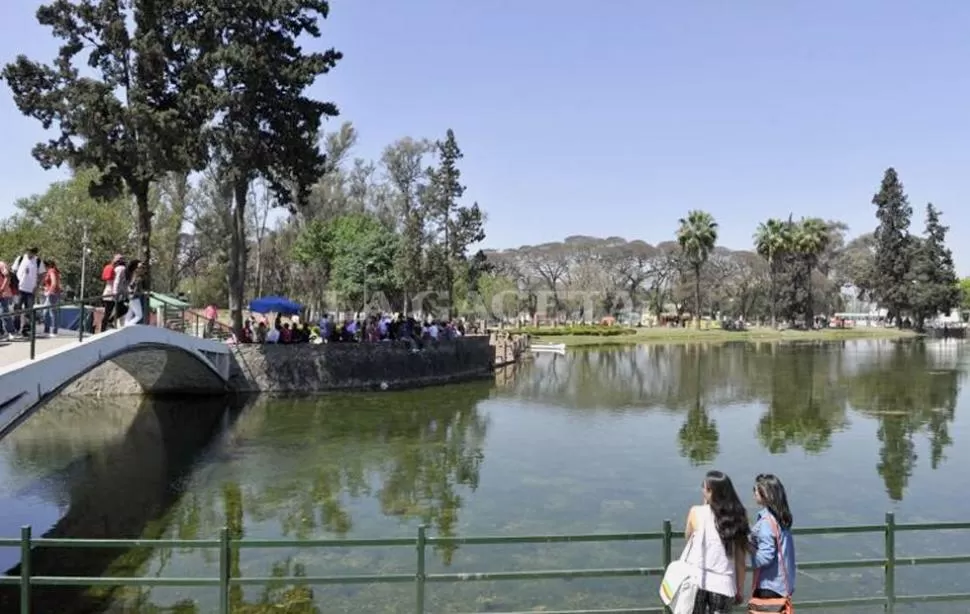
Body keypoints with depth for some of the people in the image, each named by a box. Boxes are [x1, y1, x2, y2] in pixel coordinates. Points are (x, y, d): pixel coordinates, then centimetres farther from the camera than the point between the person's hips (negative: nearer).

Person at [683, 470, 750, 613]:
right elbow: (740, 560, 1)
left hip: (697, 579, -2)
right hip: (723, 583, 2)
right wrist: (740, 590, 10)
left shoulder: (697, 512, -9)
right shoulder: (737, 517, -3)